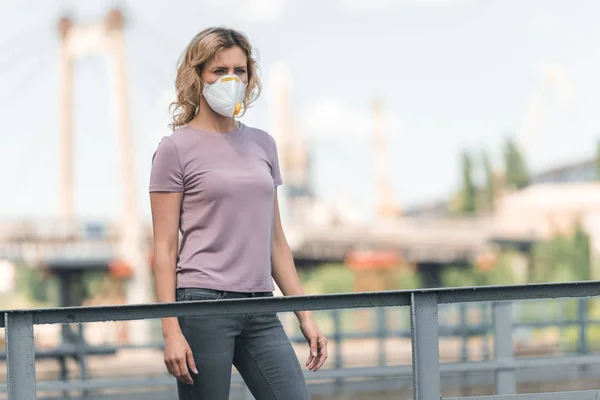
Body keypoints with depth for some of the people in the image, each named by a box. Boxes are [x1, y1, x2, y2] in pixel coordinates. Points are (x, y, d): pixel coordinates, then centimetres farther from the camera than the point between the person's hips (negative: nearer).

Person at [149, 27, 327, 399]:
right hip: (203, 308, -5)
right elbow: (165, 248, -4)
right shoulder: (176, 149, -1)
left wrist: (305, 314, 13)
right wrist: (171, 330, -12)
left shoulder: (262, 144, 15)